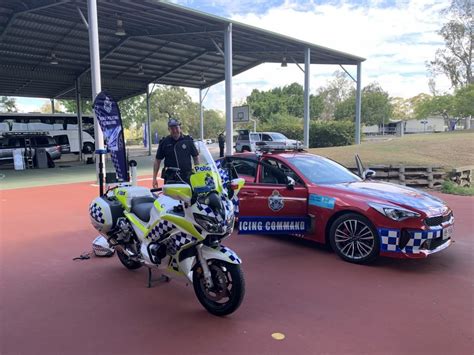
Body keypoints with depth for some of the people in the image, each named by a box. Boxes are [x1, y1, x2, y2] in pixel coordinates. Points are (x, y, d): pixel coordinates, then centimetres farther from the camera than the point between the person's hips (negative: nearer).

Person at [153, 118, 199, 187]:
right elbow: (157, 161, 8)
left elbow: (196, 157, 10)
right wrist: (154, 178, 4)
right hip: (170, 178, 0)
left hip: (187, 177, 1)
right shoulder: (164, 142, 5)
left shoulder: (188, 140, 5)